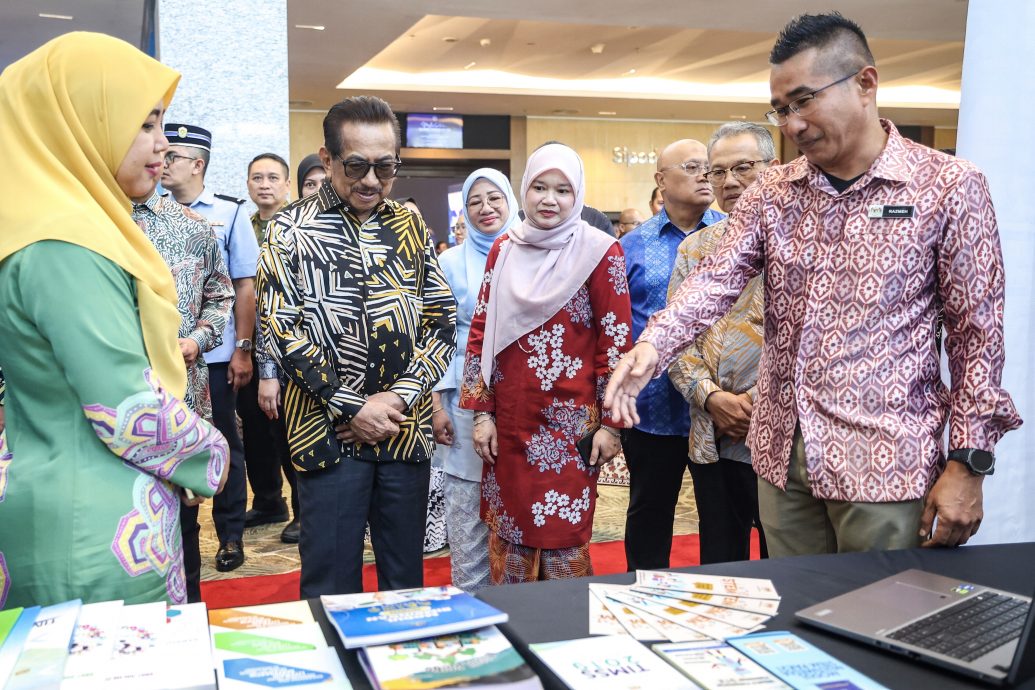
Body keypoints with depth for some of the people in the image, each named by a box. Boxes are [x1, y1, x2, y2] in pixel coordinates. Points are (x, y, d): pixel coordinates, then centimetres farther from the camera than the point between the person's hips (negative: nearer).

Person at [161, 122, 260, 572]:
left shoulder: (228, 214, -1)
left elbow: (245, 286, -2)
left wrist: (243, 349, -6)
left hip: (215, 355, -2)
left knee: (223, 445, 8)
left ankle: (231, 536, 21)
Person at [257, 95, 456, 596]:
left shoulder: (411, 228, 9)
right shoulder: (291, 230, -1)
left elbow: (442, 320, 6)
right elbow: (280, 328, -8)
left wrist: (399, 396, -8)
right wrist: (352, 407, -13)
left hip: (407, 429, 3)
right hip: (330, 431, -3)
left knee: (406, 580, 14)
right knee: (332, 585, 4)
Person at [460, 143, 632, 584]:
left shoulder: (600, 253, -5)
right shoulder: (504, 249, 7)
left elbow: (616, 341, -5)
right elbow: (481, 331, 8)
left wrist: (610, 422, -7)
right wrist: (481, 412, 3)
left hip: (570, 421, -4)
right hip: (510, 418, 4)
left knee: (563, 533, 3)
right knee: (507, 530, 12)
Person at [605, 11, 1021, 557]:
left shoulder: (948, 188, -5)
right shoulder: (771, 193, 7)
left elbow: (977, 332, -5)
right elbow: (716, 280, -5)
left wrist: (968, 462, -8)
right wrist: (652, 346, -24)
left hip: (884, 464, -4)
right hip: (782, 453, 4)